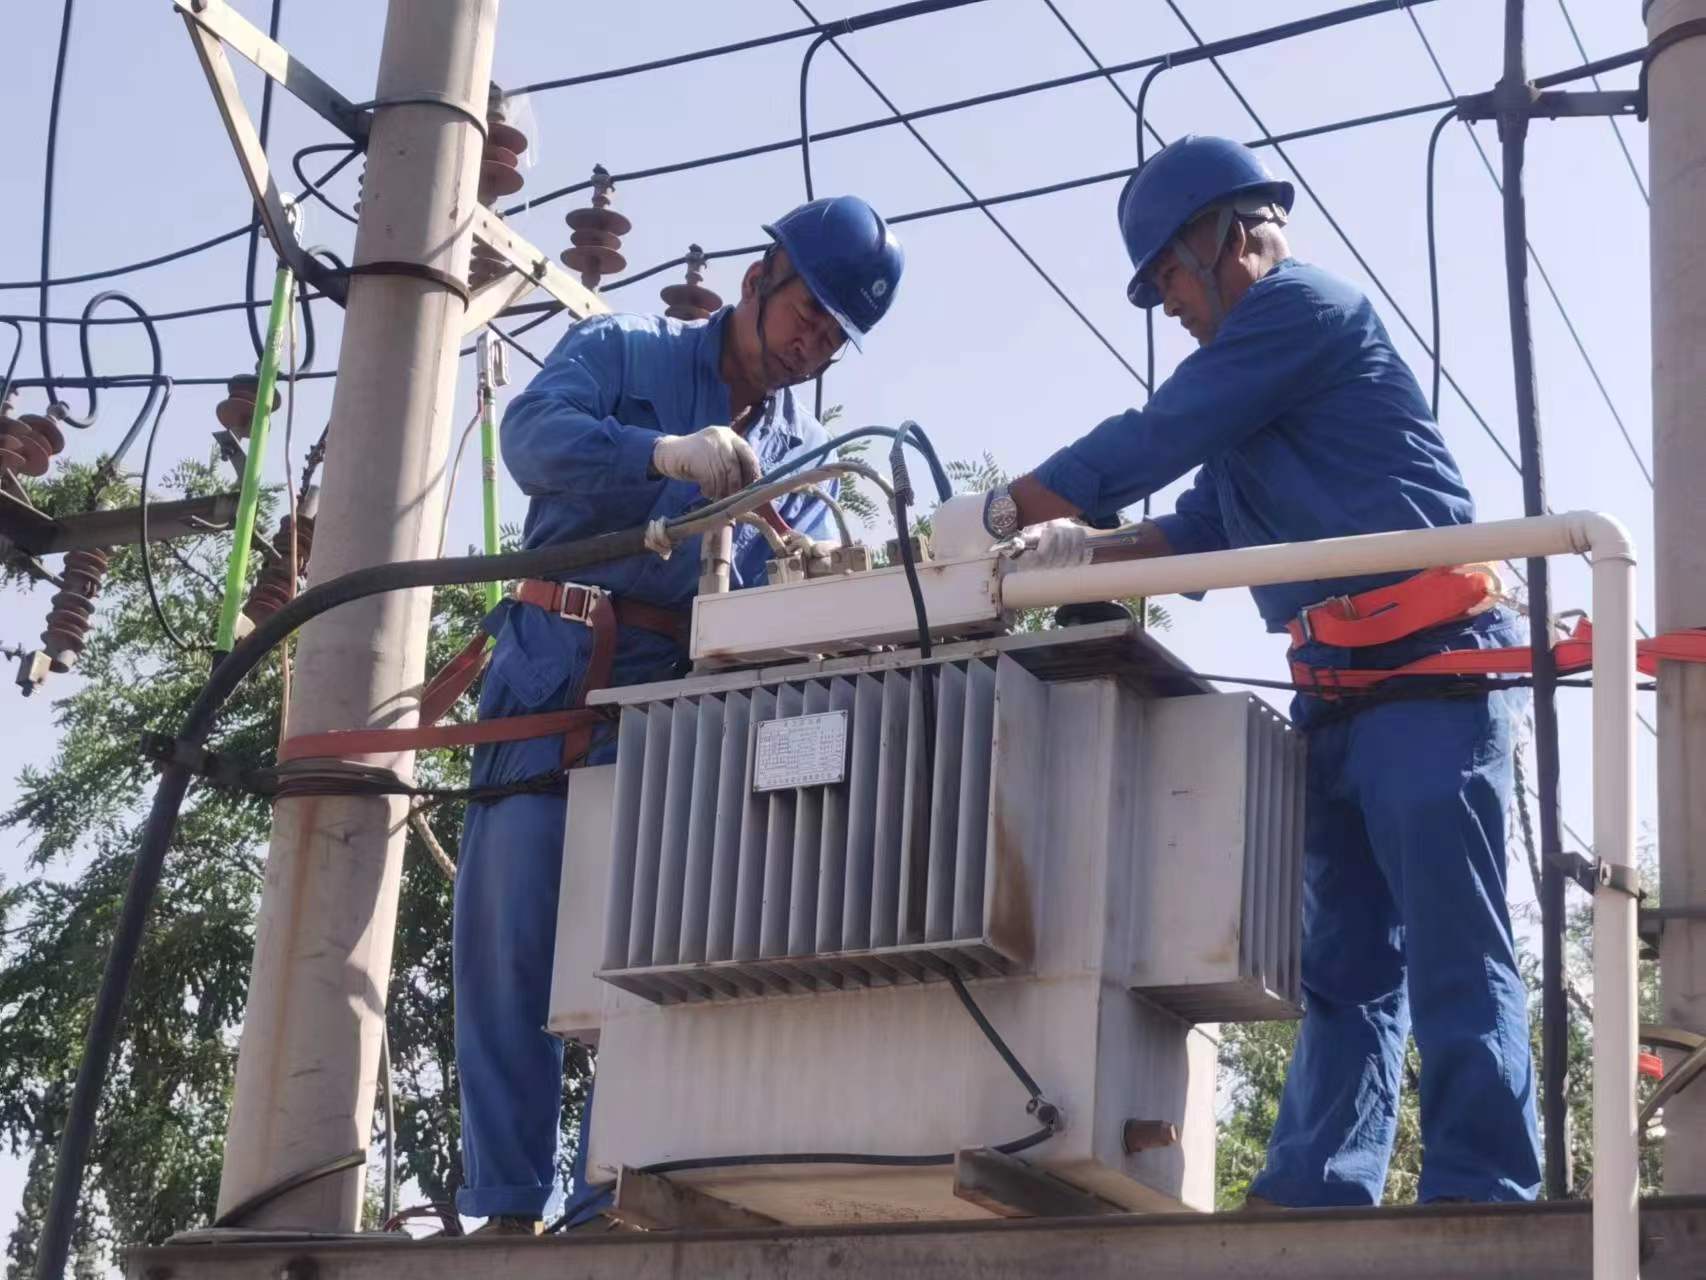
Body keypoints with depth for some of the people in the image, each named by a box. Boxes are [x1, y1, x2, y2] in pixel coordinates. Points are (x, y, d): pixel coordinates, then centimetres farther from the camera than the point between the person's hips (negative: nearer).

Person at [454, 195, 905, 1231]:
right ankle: (511, 1206, -2)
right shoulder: (620, 351, 9)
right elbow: (535, 433, -12)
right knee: (510, 941, -6)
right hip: (557, 676, -3)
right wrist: (667, 453, -29)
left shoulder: (810, 455, 19)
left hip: (684, 704, 3)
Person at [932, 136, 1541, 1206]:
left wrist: (1000, 513, 2)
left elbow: (1152, 441, -8)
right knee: (1343, 967, 5)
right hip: (1341, 689, 10)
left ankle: (1481, 1204, -13)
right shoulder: (1260, 351, 25)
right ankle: (1312, 1199, 5)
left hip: (1428, 666, -10)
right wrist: (1083, 552, 8)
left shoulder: (1300, 304, -5)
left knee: (1454, 961, -12)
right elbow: (1205, 531, 24)